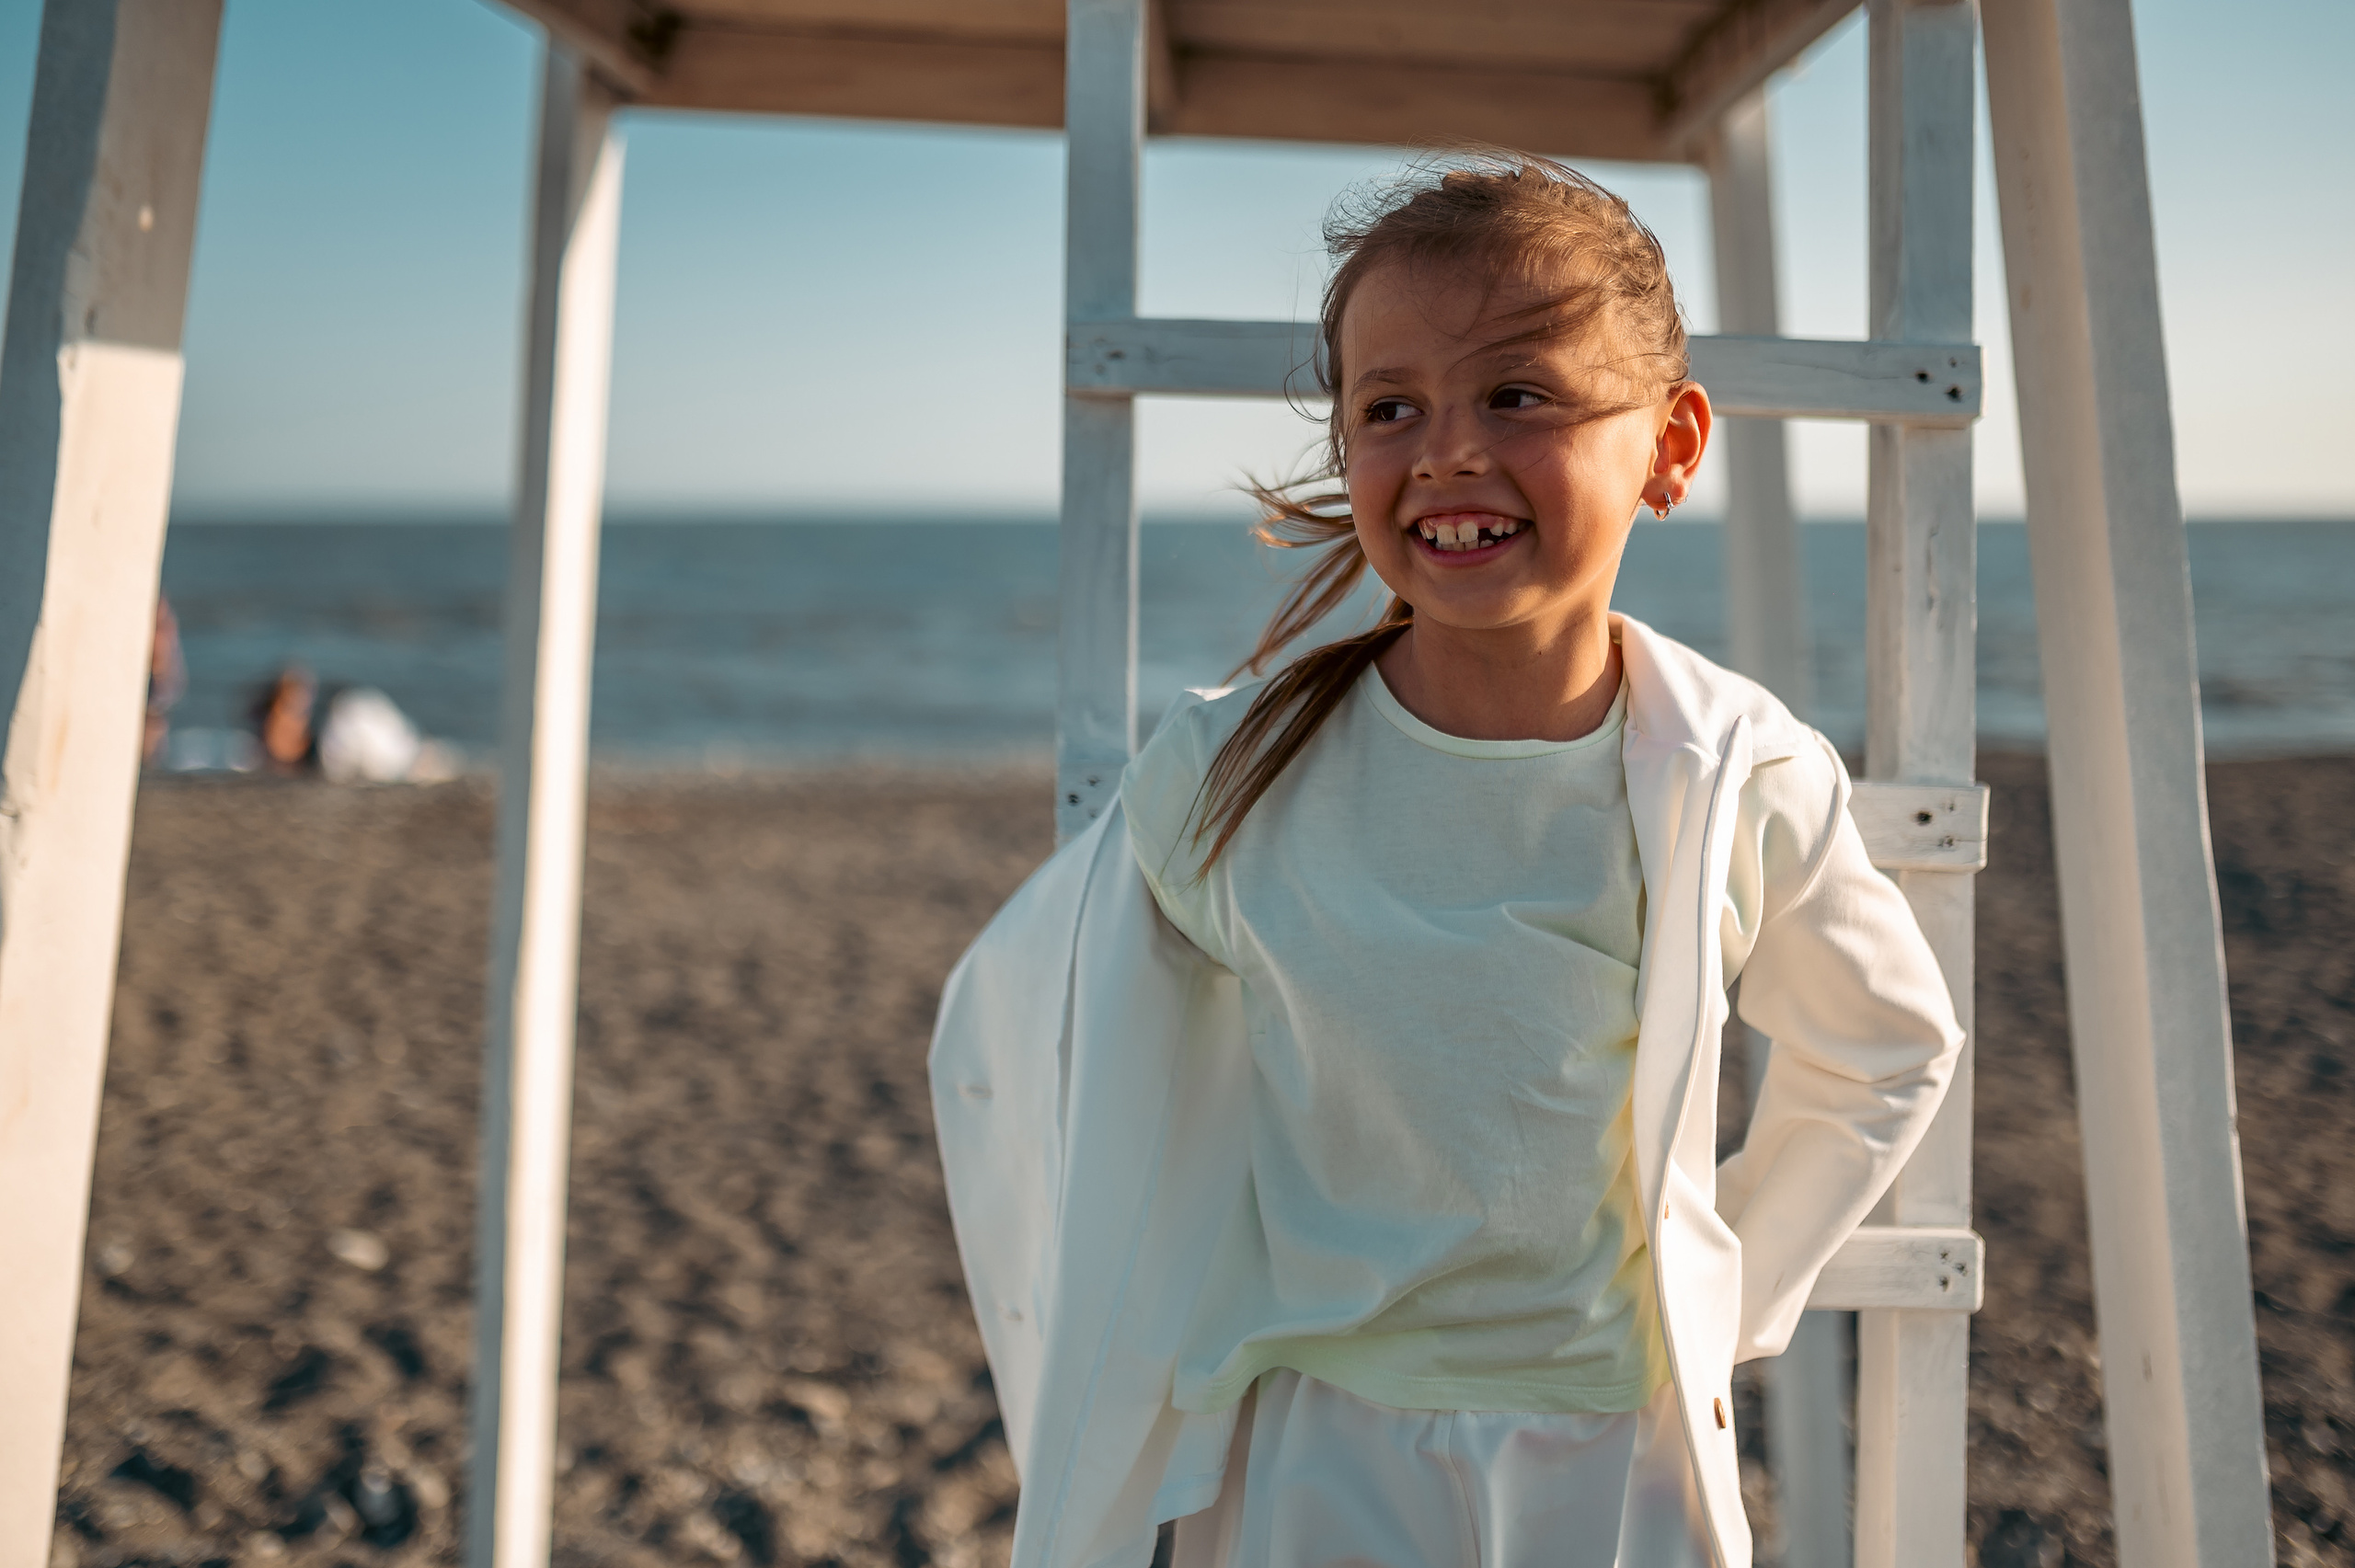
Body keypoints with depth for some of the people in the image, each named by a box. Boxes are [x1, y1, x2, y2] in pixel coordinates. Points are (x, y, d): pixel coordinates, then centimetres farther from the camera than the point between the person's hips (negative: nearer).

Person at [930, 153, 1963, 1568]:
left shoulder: (1745, 782, -14)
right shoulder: (1231, 778, -16)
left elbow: (1890, 1055, 6)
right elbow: (1005, 1032, -1)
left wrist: (1722, 1307, 6)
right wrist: (1118, 1367, 1)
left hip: (1629, 1447, 1)